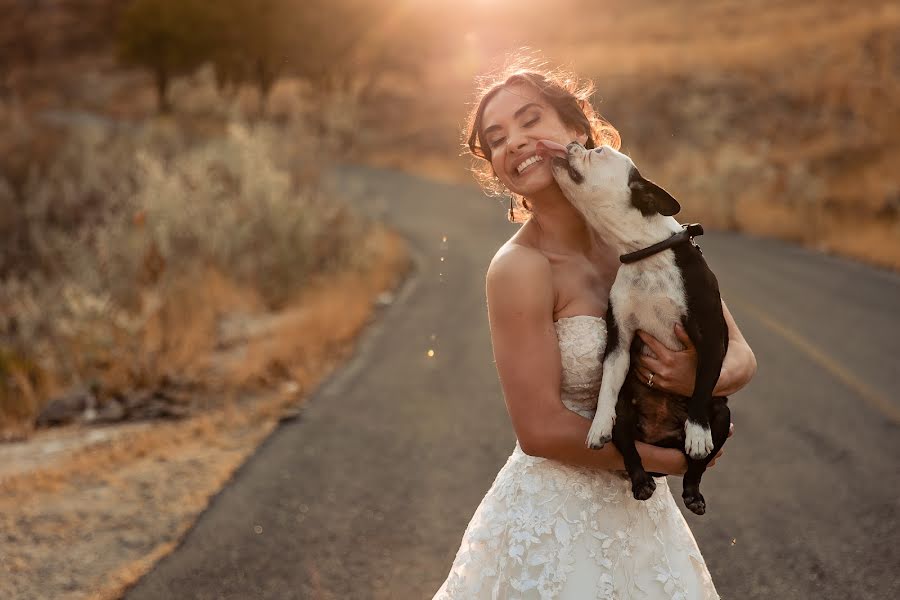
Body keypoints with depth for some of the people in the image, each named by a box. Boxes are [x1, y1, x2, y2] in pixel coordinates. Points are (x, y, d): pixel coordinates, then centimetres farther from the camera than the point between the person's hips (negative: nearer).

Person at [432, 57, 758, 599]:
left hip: (642, 511, 6)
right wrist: (674, 458, -13)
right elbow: (541, 431, -20)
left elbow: (740, 357, 0)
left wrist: (700, 379, -21)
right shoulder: (519, 268, -18)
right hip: (555, 520, -5)